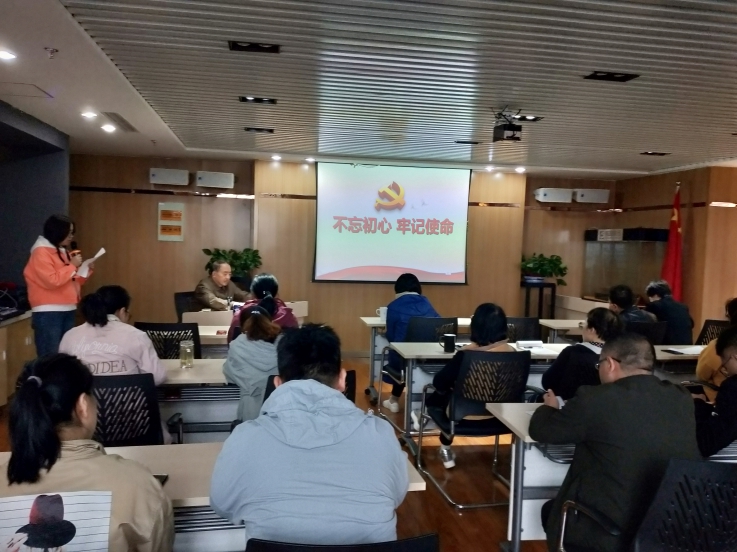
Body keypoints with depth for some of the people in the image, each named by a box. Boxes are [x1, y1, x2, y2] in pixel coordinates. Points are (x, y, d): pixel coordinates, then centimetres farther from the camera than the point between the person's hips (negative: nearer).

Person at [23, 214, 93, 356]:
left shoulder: (63, 252, 17)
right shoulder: (41, 252, -9)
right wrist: (72, 266, -11)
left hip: (68, 311, 8)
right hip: (48, 313, -8)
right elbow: (51, 281, -19)